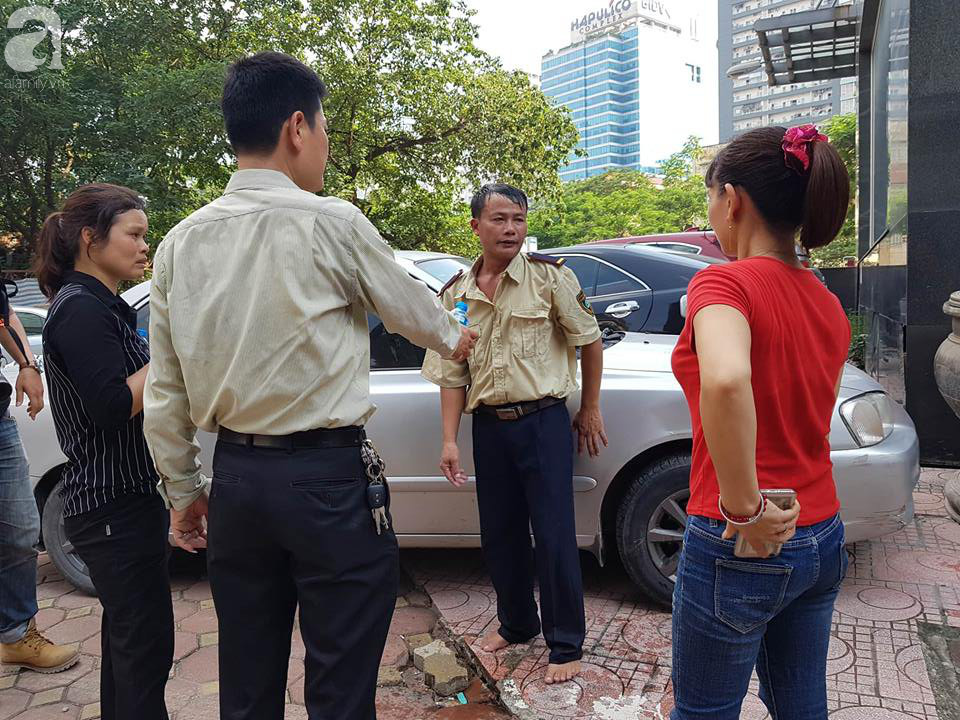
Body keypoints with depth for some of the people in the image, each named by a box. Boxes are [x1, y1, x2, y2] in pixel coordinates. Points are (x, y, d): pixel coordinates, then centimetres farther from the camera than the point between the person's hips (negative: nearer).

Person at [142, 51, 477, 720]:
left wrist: (184, 490, 19)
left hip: (235, 480, 6)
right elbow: (410, 306, 5)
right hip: (329, 481, -5)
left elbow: (165, 392, 8)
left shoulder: (180, 243, 4)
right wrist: (455, 337, 26)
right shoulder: (331, 222, -10)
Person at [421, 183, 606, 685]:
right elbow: (451, 373, 6)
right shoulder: (456, 293, 5)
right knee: (499, 532, 14)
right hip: (489, 426, 4)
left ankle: (566, 646, 17)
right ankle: (516, 623, 37)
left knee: (554, 536, -1)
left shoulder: (550, 276, -5)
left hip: (543, 421, -4)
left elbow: (589, 340, 2)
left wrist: (590, 409, 5)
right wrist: (449, 440, 0)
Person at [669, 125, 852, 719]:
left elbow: (725, 380, -40)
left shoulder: (725, 283, -18)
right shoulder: (829, 305, 6)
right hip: (822, 538, 7)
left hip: (739, 545, -7)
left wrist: (744, 508, -29)